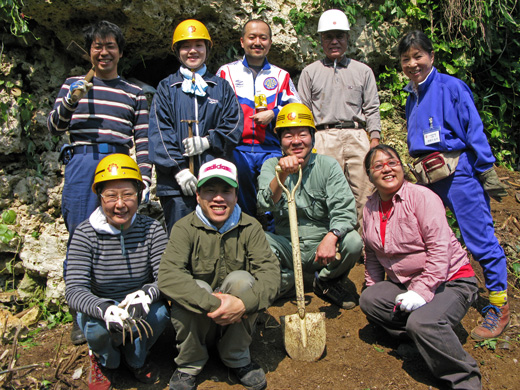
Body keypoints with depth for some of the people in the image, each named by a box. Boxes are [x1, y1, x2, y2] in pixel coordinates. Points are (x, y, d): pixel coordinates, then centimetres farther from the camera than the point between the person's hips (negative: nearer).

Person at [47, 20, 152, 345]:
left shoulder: (135, 93, 18)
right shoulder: (73, 85, 17)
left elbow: (143, 140, 12)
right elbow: (55, 127, 7)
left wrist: (144, 179, 2)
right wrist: (70, 102, -13)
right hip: (82, 161, 0)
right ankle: (80, 317, 9)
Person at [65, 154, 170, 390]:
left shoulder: (152, 229, -11)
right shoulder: (85, 233, -14)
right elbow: (74, 290, -22)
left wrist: (146, 295, -43)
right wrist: (105, 309, -43)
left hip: (140, 311, 1)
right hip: (97, 310, 0)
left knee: (159, 313, -30)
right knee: (96, 326, -32)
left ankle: (136, 358, 6)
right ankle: (105, 360, 8)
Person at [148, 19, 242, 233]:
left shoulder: (221, 87, 17)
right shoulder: (167, 88, 12)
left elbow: (234, 125, 7)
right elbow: (160, 133, 1)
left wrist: (208, 141, -10)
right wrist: (178, 170, -11)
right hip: (176, 182, -1)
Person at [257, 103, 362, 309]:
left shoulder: (328, 165, -2)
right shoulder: (271, 165, 0)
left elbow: (344, 209, -14)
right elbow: (266, 204, -18)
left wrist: (331, 237, -34)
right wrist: (282, 174, -37)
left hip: (321, 246, 0)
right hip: (286, 246, 0)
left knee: (352, 241, -28)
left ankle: (326, 282, 5)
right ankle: (286, 282, 2)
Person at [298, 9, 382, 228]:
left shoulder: (363, 71, 20)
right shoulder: (310, 72, 18)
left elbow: (372, 109, 15)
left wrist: (375, 141, 1)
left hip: (357, 137, 1)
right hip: (324, 138, -1)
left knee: (364, 193, -6)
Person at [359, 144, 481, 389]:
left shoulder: (421, 197, -15)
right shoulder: (370, 207, 6)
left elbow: (440, 249, -21)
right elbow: (372, 255, 17)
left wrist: (422, 291, -25)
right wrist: (373, 286, 8)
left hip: (451, 280, -7)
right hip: (405, 283, 7)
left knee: (421, 322, -31)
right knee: (368, 300, -14)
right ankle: (425, 340, -3)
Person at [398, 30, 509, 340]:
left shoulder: (451, 87, -6)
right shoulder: (412, 97, 15)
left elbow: (474, 131, -8)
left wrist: (487, 171, -10)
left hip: (459, 171, -7)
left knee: (480, 238, -4)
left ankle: (499, 307, 8)